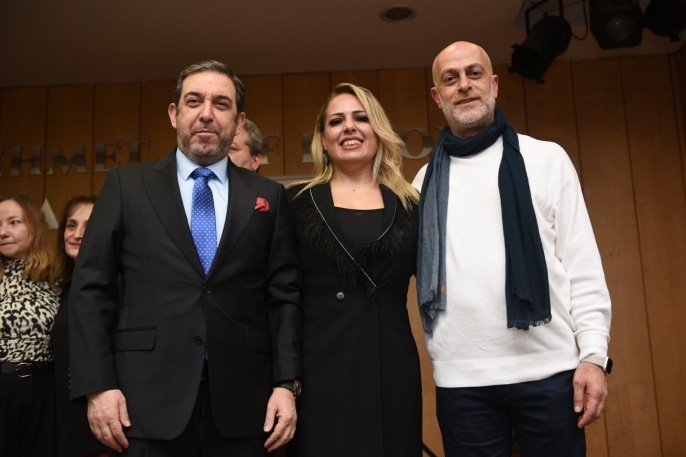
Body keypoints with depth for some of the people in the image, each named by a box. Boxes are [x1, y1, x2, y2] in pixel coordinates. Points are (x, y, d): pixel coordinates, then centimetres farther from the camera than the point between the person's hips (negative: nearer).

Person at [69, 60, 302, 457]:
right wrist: (99, 384, -5)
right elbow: (91, 287, 2)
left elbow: (284, 295, 4)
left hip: (242, 403, 1)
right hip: (149, 399, 0)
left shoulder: (269, 197, 8)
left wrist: (286, 383, -4)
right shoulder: (127, 184, 6)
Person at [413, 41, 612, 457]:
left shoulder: (546, 159, 4)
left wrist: (594, 352, -5)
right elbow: (415, 267, 10)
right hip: (461, 378, 1)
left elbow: (582, 262, 0)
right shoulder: (426, 181, 9)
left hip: (550, 368, -1)